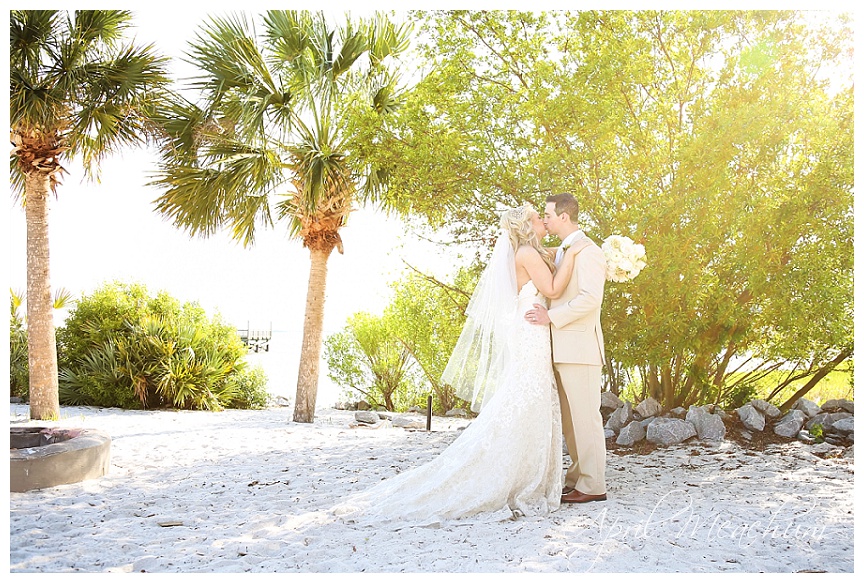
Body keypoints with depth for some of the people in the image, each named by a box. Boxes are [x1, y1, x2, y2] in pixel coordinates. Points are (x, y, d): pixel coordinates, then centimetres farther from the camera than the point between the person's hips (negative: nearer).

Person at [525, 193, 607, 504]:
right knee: (569, 417, 13)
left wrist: (552, 317, -19)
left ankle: (593, 485, 3)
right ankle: (577, 477, 21)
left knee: (584, 415, -4)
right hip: (562, 347, 10)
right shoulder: (562, 251, 20)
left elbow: (590, 298, -20)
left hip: (579, 346, -10)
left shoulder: (587, 250, -10)